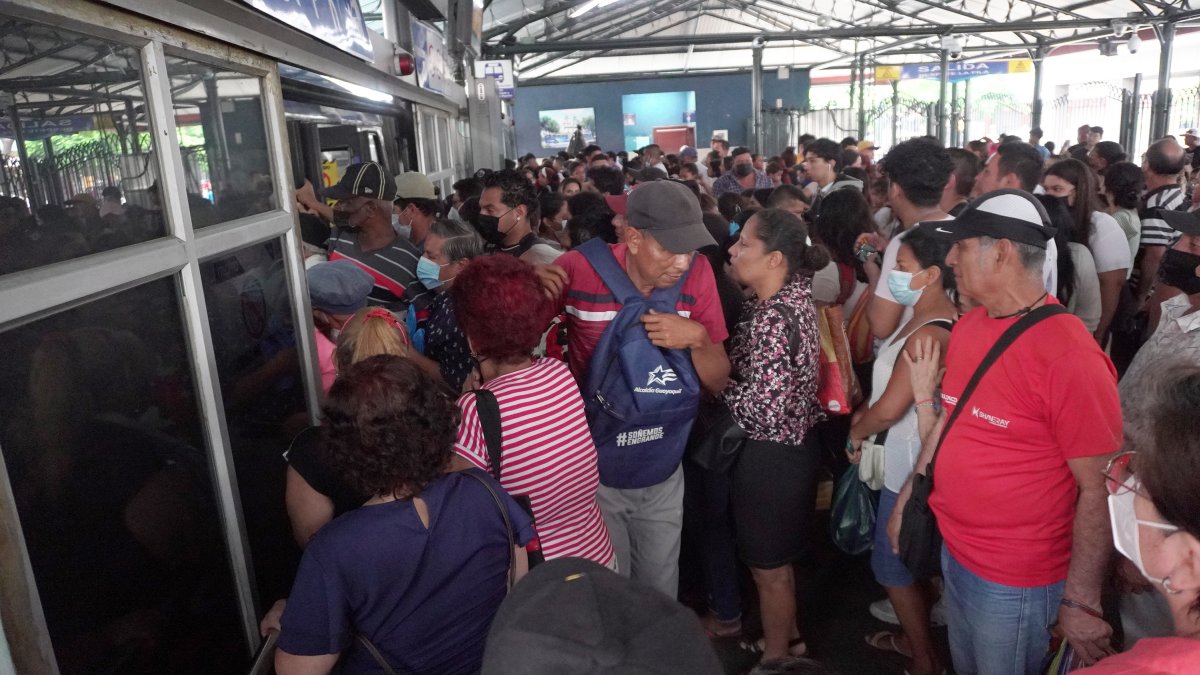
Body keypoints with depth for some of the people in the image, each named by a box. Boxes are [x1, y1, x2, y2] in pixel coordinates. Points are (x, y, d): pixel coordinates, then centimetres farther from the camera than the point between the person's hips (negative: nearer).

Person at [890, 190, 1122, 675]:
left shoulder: (1068, 356, -24)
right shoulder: (968, 326, 0)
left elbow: (1099, 489, -20)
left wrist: (1081, 601, -17)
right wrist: (907, 498, 14)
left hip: (1013, 582, -7)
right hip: (953, 551, 7)